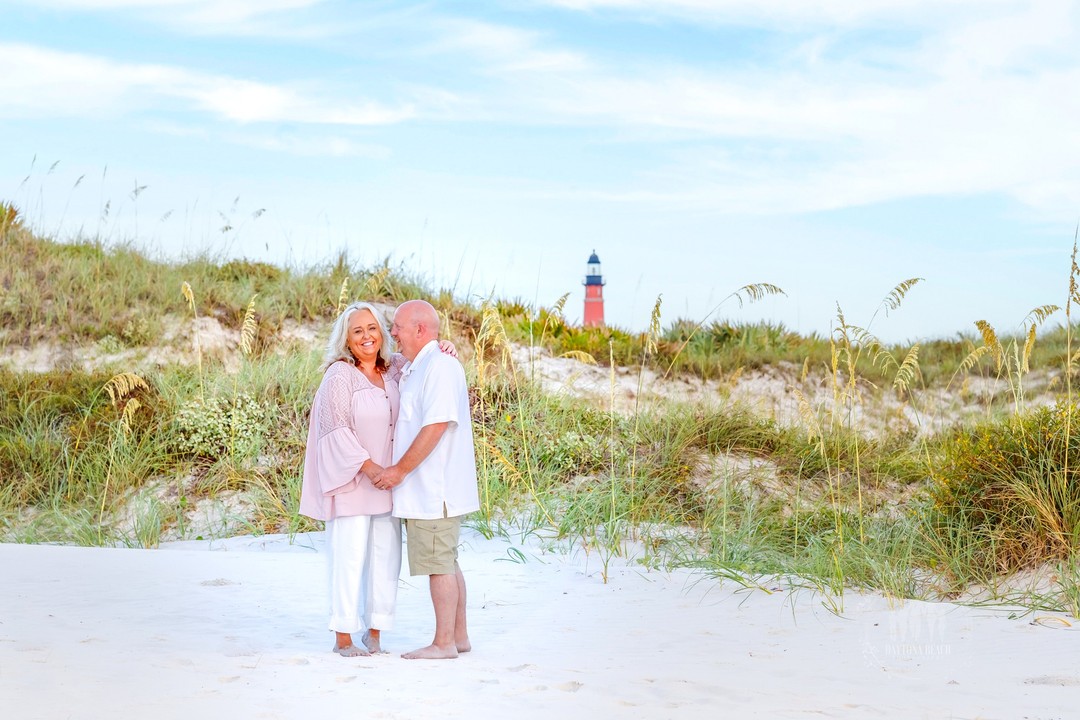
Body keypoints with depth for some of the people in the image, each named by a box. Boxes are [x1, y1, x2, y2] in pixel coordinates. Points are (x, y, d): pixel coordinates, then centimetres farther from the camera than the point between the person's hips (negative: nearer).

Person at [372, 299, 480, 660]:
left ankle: (444, 643, 3)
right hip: (427, 490, 10)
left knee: (438, 564, -4)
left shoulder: (440, 366, -15)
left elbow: (436, 426, -23)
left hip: (435, 490, -10)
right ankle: (459, 636, 21)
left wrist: (400, 470, -18)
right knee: (447, 563, 14)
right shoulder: (414, 369, 18)